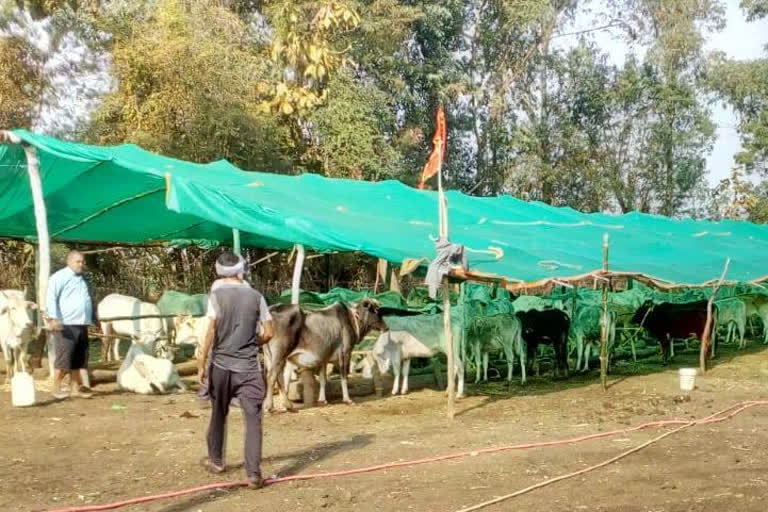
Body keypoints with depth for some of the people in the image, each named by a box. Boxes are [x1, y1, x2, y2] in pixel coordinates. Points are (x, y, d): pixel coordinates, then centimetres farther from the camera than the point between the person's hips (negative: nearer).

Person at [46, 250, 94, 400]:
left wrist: (94, 318, 27)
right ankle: (56, 389, 4)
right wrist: (53, 318, -25)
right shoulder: (60, 277, -6)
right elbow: (51, 298, -14)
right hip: (65, 325, -8)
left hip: (81, 325, 8)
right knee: (63, 359, -6)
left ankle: (75, 389, 14)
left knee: (78, 360, 9)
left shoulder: (81, 278, 20)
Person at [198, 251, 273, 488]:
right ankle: (253, 473, -8)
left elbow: (212, 331, -10)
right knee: (253, 418, -2)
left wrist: (201, 363, -5)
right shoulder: (256, 296, 2)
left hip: (221, 364, 0)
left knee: (218, 414, 18)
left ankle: (216, 461, 34)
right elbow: (268, 333, 3)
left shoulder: (217, 294, -5)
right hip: (249, 366, 0)